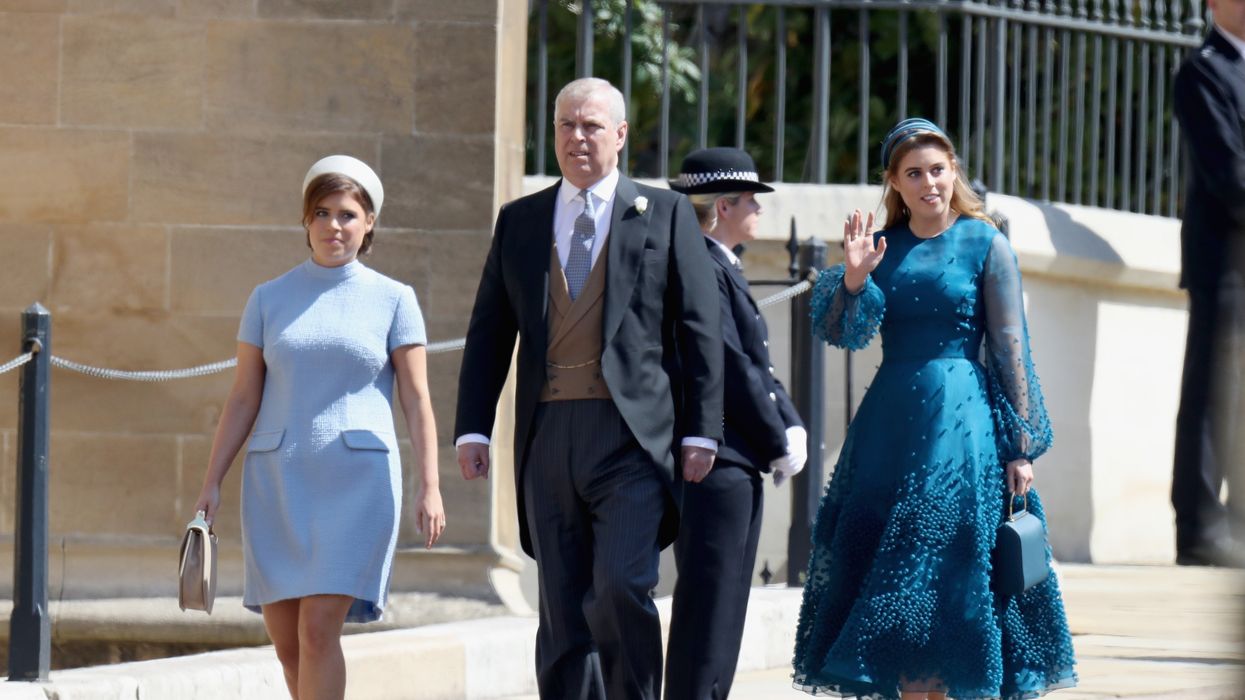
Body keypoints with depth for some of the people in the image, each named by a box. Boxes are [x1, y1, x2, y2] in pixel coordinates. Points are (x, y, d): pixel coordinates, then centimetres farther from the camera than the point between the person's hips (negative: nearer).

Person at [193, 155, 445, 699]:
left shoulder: (392, 300, 3)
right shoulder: (270, 299, 9)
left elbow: (417, 400, 1)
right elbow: (243, 399, 10)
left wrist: (429, 488, -7)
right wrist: (212, 482, 3)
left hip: (357, 479, -3)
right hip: (278, 478, 3)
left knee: (319, 629, -15)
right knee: (286, 641, 3)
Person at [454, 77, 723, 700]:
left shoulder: (665, 215, 7)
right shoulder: (519, 221, 15)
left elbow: (699, 330, 4)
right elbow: (489, 332, 15)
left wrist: (701, 433, -3)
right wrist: (473, 429, 5)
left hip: (632, 437, -3)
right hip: (548, 436, 3)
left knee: (621, 588, -18)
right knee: (562, 613, 3)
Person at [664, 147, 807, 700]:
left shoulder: (723, 268, 19)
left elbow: (756, 363, 19)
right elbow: (730, 368, -17)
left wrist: (791, 427, 4)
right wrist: (779, 445, -10)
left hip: (738, 466, 11)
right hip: (714, 462, -11)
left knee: (724, 610, 12)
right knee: (708, 606, -11)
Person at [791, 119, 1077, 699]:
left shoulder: (985, 244, -1)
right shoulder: (881, 247, 10)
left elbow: (1011, 348, -4)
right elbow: (838, 334, 3)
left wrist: (1020, 446, -8)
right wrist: (853, 279, -15)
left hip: (962, 425, -4)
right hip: (889, 423, 4)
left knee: (947, 575, -6)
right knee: (891, 582, 3)